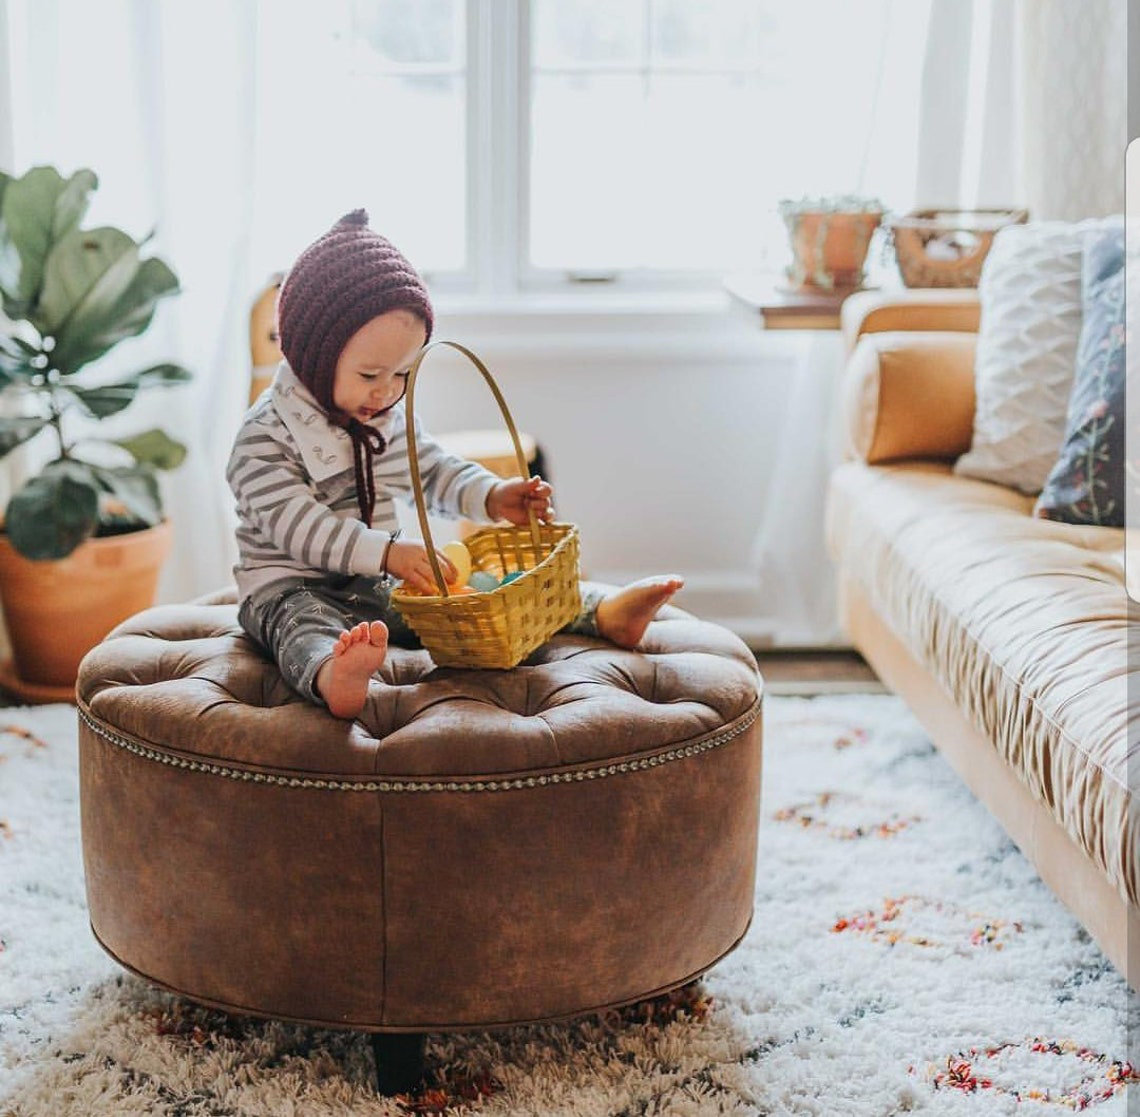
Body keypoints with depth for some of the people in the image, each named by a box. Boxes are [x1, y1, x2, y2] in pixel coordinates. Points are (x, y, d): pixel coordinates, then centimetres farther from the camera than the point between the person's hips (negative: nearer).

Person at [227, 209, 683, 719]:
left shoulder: (390, 418, 8)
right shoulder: (264, 437, -16)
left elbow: (434, 470, 20)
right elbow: (297, 526, -26)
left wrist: (492, 496, -1)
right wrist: (385, 552, -38)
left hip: (380, 585, 7)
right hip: (295, 589, -7)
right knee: (301, 622, -40)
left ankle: (604, 612, -16)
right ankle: (331, 676, -73)